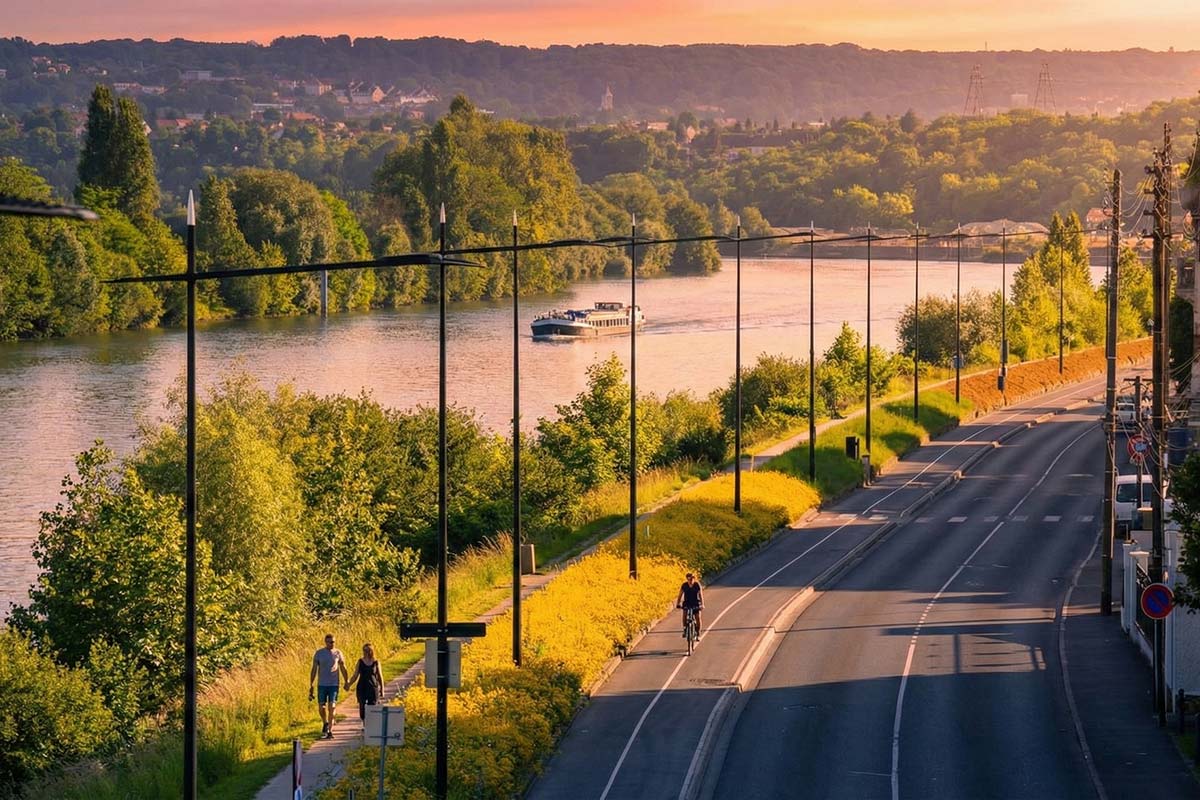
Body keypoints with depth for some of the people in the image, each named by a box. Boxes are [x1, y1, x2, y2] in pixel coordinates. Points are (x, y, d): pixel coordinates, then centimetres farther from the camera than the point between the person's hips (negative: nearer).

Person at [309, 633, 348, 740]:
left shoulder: (338, 653, 3)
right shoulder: (318, 653, 1)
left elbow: (343, 668, 10)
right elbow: (314, 670, 4)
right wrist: (311, 685, 1)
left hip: (334, 684, -1)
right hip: (322, 684, 1)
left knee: (332, 708, -7)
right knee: (322, 707, 2)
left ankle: (330, 731, -4)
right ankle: (325, 723, 31)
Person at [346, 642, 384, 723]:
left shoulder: (376, 663, 2)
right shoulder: (360, 662, 4)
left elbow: (380, 677, 7)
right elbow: (355, 676, 7)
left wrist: (382, 691, 5)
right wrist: (349, 684, -9)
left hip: (373, 688, -1)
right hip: (362, 688, 1)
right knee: (363, 709, -4)